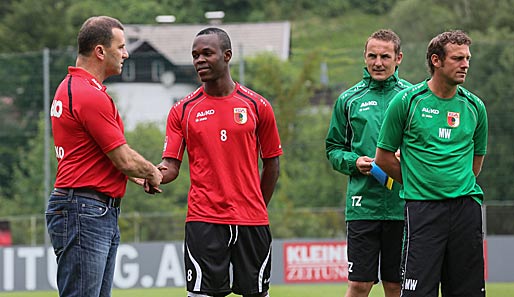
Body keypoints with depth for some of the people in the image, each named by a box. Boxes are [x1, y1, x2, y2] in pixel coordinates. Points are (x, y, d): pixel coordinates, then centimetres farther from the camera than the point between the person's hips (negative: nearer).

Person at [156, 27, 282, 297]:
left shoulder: (257, 106, 4)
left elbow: (271, 163, 12)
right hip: (203, 220, -1)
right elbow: (171, 166, 0)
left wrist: (257, 209, 12)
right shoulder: (183, 110, 4)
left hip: (251, 222, 1)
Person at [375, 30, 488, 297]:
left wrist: (459, 184, 14)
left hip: (465, 205, 4)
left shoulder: (474, 106, 9)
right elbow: (384, 157, 6)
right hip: (422, 207, -3)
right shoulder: (407, 101, -1)